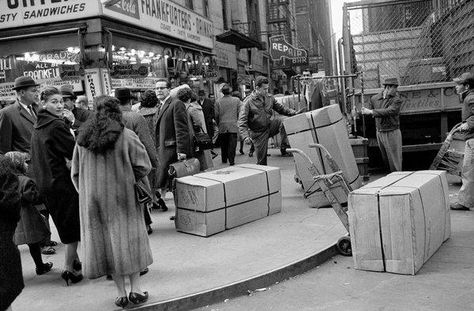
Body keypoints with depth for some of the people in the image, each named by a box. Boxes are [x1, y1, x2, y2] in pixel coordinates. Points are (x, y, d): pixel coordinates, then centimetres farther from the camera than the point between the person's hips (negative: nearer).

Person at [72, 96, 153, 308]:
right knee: (128, 239, 9)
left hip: (93, 201, 3)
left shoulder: (83, 138, 0)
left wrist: (86, 192, 15)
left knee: (106, 242, 10)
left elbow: (75, 173, 5)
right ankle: (136, 289, 9)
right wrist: (128, 180, 6)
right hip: (122, 198, -3)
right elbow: (143, 166, -10)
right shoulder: (126, 136, -11)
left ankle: (121, 294, 15)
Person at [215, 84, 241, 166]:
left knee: (223, 144, 14)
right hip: (233, 126, -1)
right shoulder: (237, 100, -3)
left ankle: (224, 160, 23)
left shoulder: (218, 101, -3)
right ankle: (231, 160, -4)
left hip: (222, 126, 1)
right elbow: (239, 113, -1)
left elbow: (216, 115, 0)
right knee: (232, 144, 0)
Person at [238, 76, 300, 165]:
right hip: (259, 133, -4)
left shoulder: (269, 98, -1)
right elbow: (242, 122, -19)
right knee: (261, 159, 0)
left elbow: (281, 108, 10)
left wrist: (294, 113, -6)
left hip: (270, 126, 4)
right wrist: (246, 137, -32)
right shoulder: (248, 102, -16)